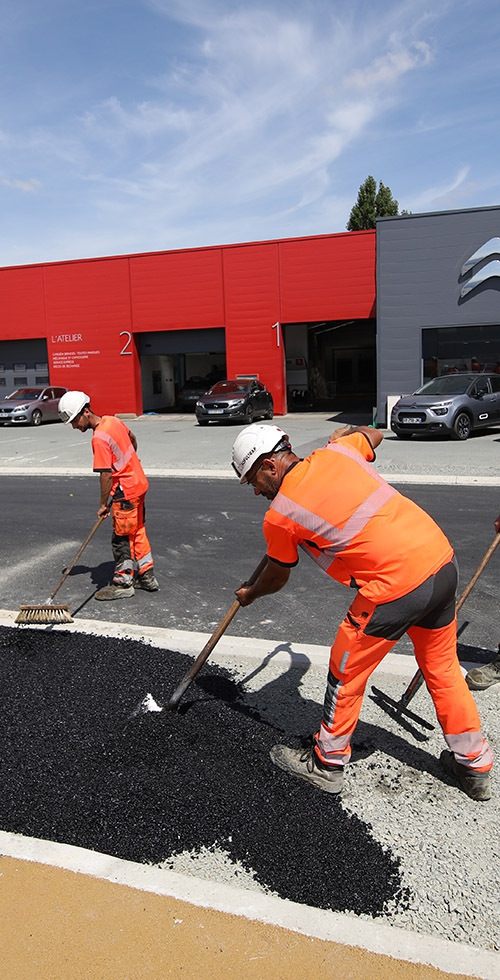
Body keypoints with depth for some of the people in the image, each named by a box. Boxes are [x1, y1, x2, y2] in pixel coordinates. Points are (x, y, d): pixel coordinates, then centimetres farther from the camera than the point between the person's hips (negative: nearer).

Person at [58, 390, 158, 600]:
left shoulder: (99, 439, -23)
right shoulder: (113, 420, 3)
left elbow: (105, 475, -22)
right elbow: (133, 439, 21)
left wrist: (103, 504, -13)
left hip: (126, 492, -9)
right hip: (139, 483, 9)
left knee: (122, 539, 3)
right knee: (138, 532, 17)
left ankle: (123, 584, 14)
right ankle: (147, 576, 27)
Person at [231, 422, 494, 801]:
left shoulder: (279, 516, -4)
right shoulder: (335, 452, 7)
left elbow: (277, 577, 14)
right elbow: (374, 434, 29)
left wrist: (249, 594, 34)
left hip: (396, 584, -7)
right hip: (442, 558, 8)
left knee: (347, 674, 14)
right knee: (442, 666, 25)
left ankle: (327, 763, 33)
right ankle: (475, 765, 41)